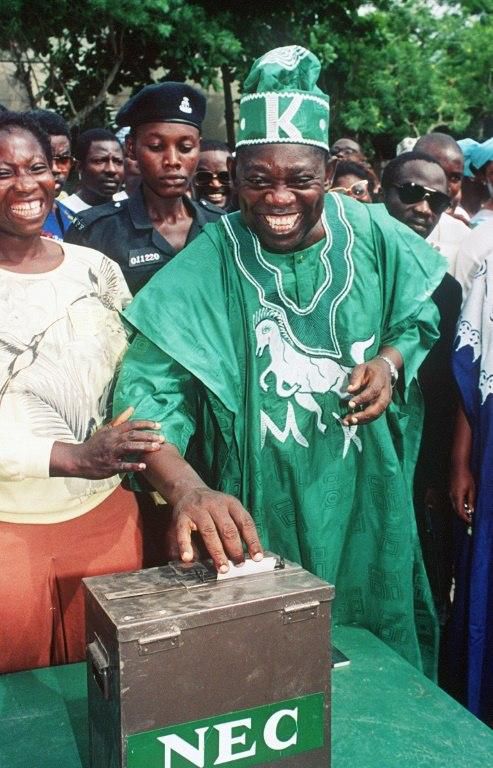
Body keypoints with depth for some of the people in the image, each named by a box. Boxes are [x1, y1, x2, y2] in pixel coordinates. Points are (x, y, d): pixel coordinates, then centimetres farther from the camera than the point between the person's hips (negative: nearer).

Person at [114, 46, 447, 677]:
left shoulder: (374, 237, -6)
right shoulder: (203, 270, -15)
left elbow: (419, 317, 12)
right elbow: (148, 394, -23)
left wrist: (391, 360, -11)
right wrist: (187, 489, -40)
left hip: (368, 506, 3)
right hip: (256, 518, -2)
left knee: (379, 651, 23)